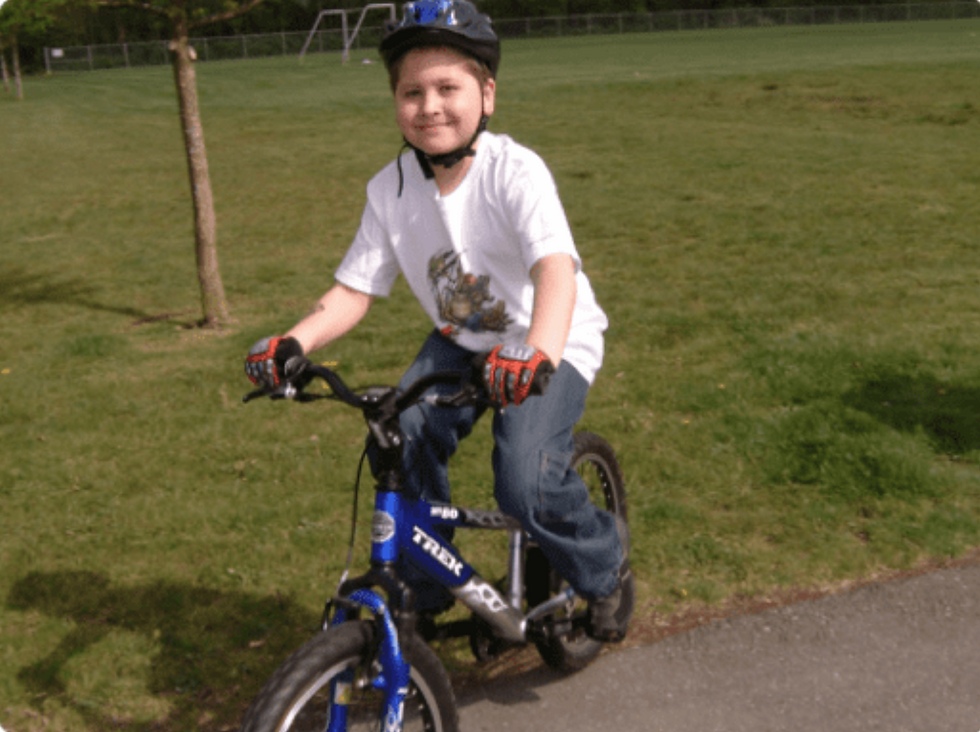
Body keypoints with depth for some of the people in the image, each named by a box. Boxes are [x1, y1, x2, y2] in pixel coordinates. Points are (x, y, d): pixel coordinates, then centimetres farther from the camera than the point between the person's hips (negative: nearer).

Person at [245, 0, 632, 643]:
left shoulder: (515, 172, -25)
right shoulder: (391, 188, -9)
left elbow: (556, 269, -39)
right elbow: (356, 289, -7)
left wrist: (535, 355, -58)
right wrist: (295, 342, -25)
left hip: (552, 343, -5)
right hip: (462, 340, 5)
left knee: (526, 483, -23)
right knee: (401, 442, -18)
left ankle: (605, 560, 10)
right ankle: (423, 587, 5)